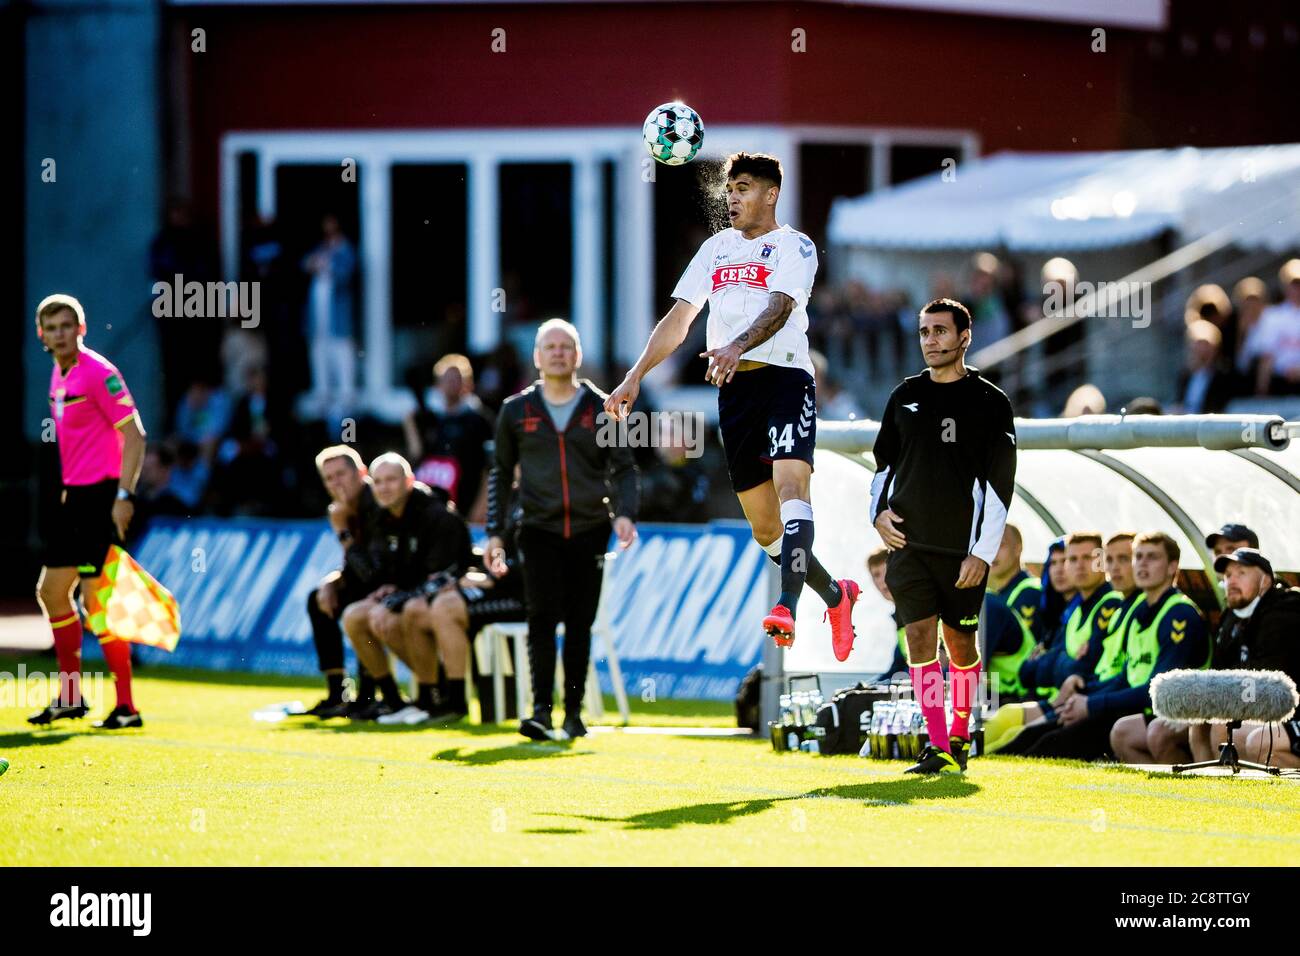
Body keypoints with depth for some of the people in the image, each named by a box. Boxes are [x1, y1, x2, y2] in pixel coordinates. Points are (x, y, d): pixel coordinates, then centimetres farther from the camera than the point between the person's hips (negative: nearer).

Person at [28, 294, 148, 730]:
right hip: (72, 496, 9)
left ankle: (126, 707, -6)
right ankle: (70, 696, 24)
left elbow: (134, 433, -16)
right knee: (51, 590, 13)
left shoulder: (99, 373, -14)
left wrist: (124, 495, -22)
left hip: (100, 495, -9)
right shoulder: (57, 376, 13)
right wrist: (61, 492, 19)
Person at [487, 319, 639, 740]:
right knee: (543, 615, -15)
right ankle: (541, 710, -20)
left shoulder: (601, 408, 5)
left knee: (580, 623, 3)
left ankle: (574, 712, 13)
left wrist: (625, 513, -14)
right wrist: (494, 532, 7)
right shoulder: (517, 410, 7)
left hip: (590, 530, 1)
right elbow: (501, 473, 14)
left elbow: (623, 468, 5)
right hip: (540, 529, -1)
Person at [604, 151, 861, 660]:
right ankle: (835, 594, 27)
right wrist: (634, 378, 9)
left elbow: (779, 308, -17)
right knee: (763, 526, 7)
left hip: (785, 375, -6)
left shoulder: (795, 246, 1)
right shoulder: (716, 247, 20)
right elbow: (678, 319, 19)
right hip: (733, 388, 6)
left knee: (790, 481, -27)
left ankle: (787, 604, -41)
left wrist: (737, 347, -35)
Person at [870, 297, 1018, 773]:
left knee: (960, 642, 6)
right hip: (907, 540, 3)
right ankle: (938, 747, -7)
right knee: (920, 636, -7)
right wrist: (878, 511, 4)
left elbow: (1000, 483, -5)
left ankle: (959, 735, 25)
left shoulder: (990, 402, -2)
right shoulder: (905, 396, 10)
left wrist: (983, 552, -10)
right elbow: (884, 459, 22)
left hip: (961, 549, -3)